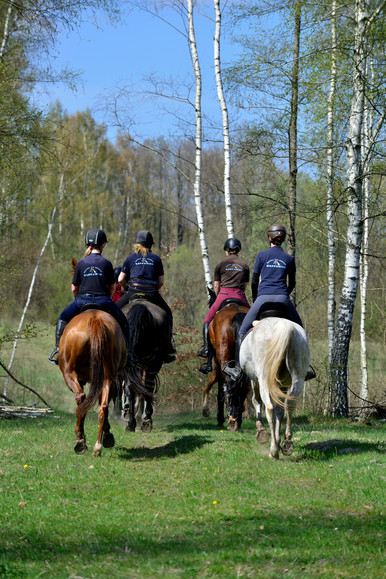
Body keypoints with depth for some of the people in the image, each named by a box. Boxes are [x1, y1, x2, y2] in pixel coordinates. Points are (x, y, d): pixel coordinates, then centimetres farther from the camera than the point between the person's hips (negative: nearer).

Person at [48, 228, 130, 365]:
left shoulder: (81, 263, 2)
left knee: (63, 318, 23)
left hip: (83, 300, 1)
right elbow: (112, 287, 3)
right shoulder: (106, 263, -2)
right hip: (103, 300, -1)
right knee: (123, 322, 21)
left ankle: (59, 349, 13)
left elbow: (74, 288, 5)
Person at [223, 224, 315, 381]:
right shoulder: (289, 258, 11)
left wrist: (255, 299, 23)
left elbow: (254, 281, 8)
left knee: (242, 332, 8)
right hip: (282, 298, 2)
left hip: (264, 297, -2)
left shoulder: (262, 255, 6)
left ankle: (237, 368, 2)